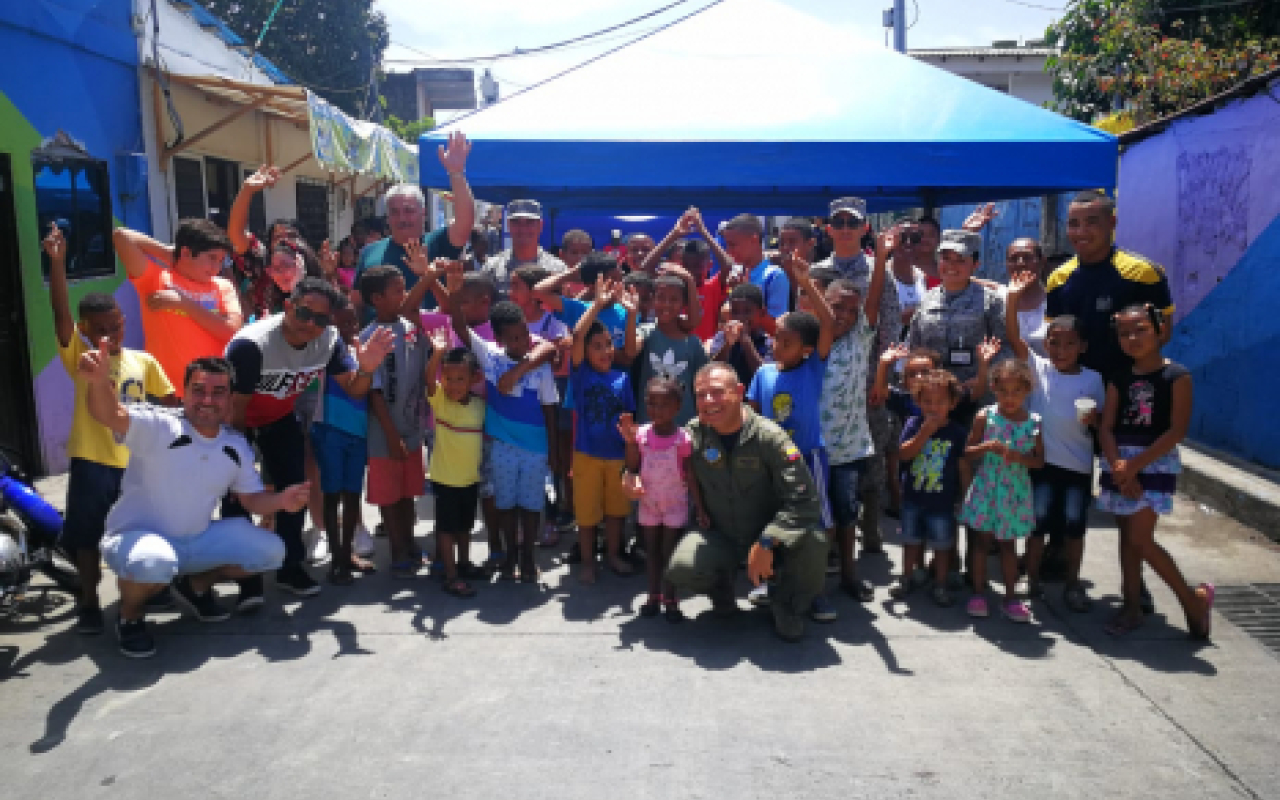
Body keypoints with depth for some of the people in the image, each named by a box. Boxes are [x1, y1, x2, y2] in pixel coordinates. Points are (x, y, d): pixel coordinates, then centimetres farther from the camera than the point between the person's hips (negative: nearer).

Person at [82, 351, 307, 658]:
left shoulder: (237, 447, 1)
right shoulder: (158, 426, -19)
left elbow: (252, 498, 8)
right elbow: (110, 415, -38)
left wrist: (280, 501, -15)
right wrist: (98, 381, -60)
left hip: (196, 541, 6)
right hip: (136, 538, -6)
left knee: (270, 551, -3)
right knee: (154, 562, -41)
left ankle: (197, 584, 21)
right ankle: (130, 615, -4)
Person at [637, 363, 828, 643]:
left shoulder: (769, 436, -17)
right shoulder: (693, 434, -7)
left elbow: (802, 500, -21)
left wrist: (766, 542, -28)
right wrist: (631, 475, -13)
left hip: (769, 536, -1)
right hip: (718, 536, 2)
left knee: (811, 540, -33)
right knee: (681, 570, -28)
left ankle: (787, 606, 2)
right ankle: (721, 588, 12)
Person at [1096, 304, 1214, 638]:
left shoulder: (1177, 375, -7)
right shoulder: (1119, 378, 7)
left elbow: (1177, 430, -13)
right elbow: (1106, 428, 2)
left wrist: (1135, 465, -16)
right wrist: (1118, 466, -14)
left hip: (1155, 463, -5)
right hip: (1119, 463, 5)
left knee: (1140, 539, -10)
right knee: (1127, 537, 10)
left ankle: (1194, 598, 9)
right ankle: (1132, 607, 19)